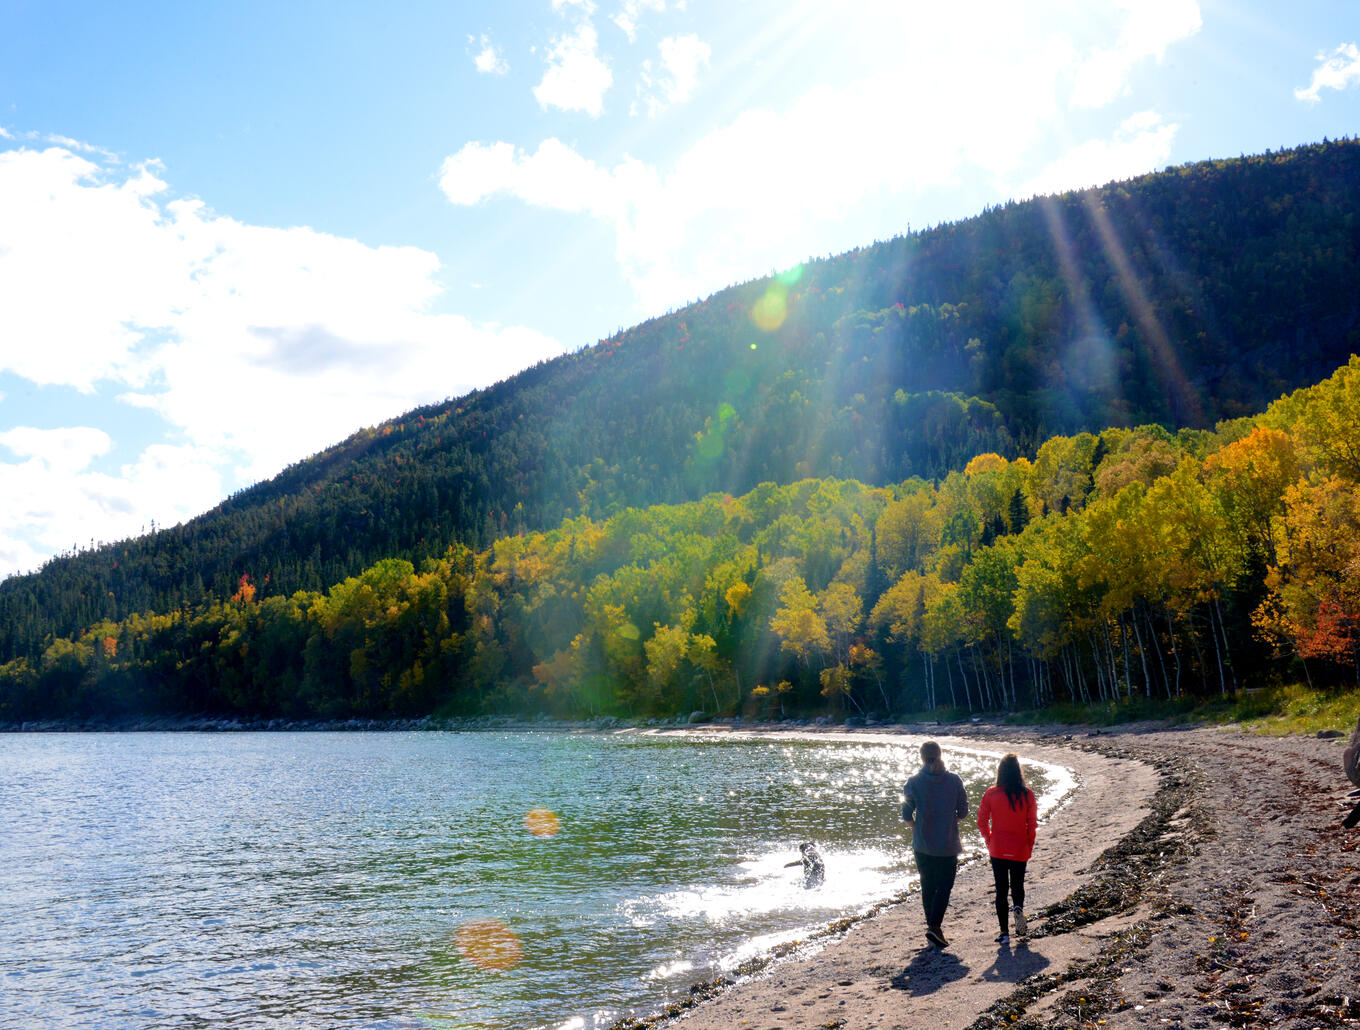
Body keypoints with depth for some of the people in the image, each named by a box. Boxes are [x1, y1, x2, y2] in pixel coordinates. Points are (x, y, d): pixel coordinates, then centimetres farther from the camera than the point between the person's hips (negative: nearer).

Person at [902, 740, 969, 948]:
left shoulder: (913, 782, -7)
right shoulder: (954, 780, -5)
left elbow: (907, 815, -7)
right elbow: (963, 812, -2)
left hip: (922, 844, 1)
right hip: (948, 844, -1)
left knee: (927, 886, 16)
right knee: (944, 886, 5)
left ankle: (932, 925, 20)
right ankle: (934, 926, -10)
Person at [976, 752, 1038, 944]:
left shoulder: (991, 794, -8)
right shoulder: (1027, 794, -7)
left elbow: (982, 821, -5)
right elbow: (1032, 824, -4)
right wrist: (1029, 846, 9)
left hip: (998, 849, -1)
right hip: (1020, 849, 1)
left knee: (1001, 889, 7)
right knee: (1018, 884, 20)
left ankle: (1004, 932, 3)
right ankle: (1018, 907, -11)